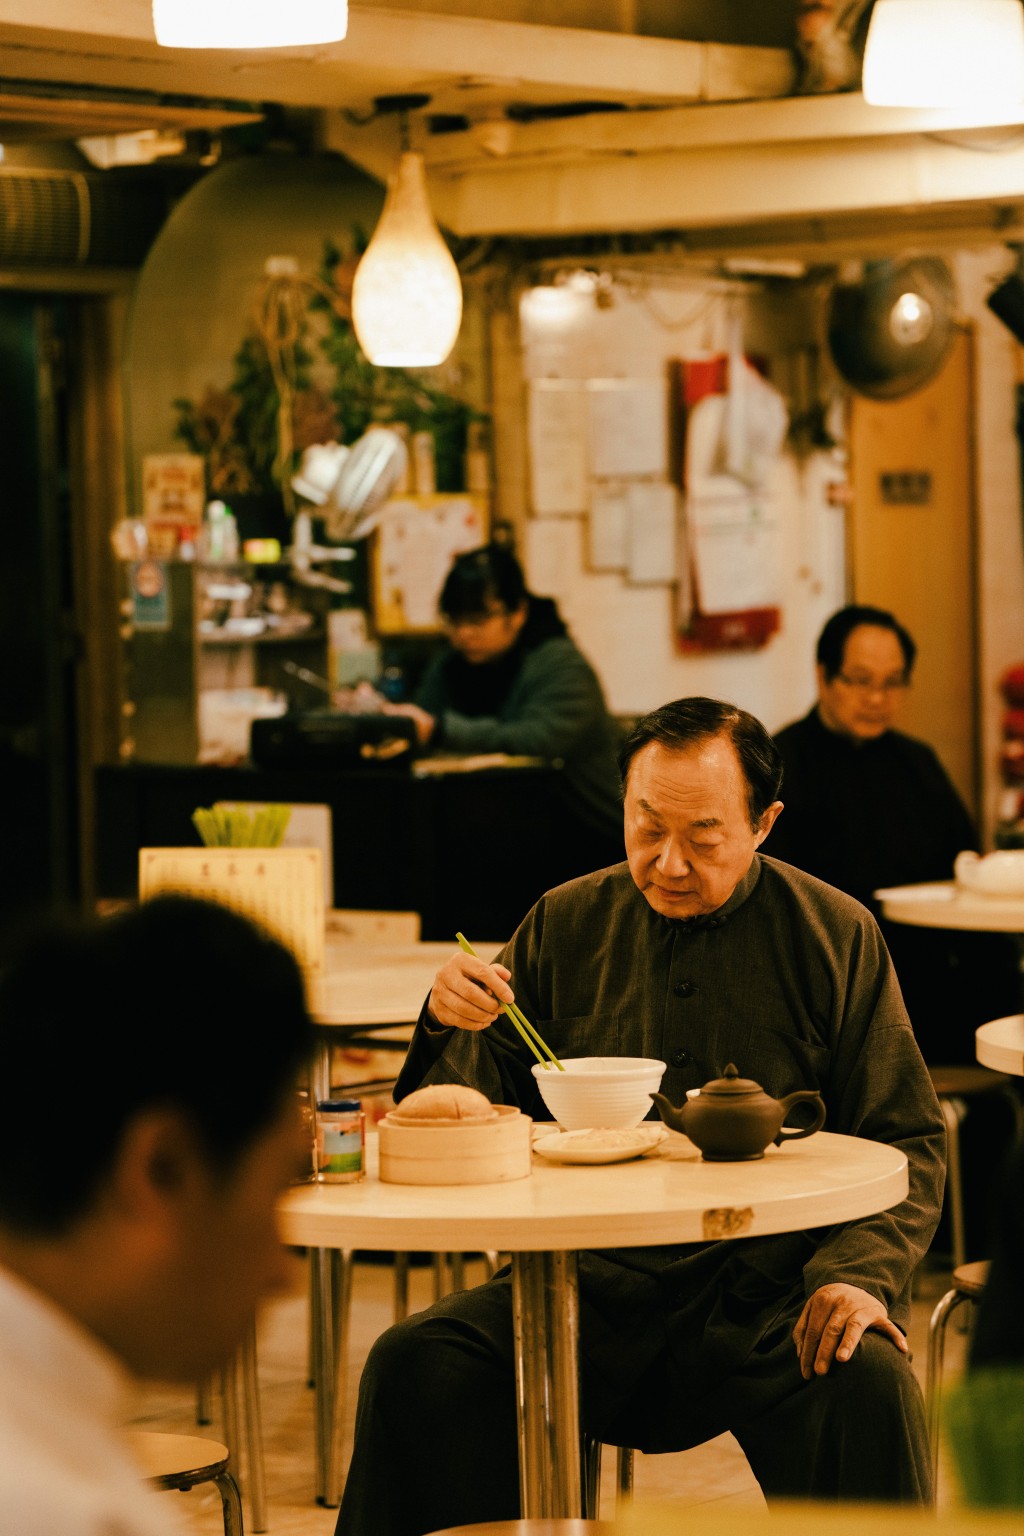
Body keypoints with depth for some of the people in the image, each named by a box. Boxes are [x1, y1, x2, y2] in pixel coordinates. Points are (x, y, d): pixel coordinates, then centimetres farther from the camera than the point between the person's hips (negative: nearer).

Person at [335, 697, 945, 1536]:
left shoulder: (834, 934, 5)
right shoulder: (565, 925, 10)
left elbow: (907, 1143, 7)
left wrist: (859, 1273, -12)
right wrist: (450, 1028, -10)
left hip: (767, 1290, -2)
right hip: (590, 1285, 2)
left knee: (868, 1383, -34)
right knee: (414, 1365, -23)